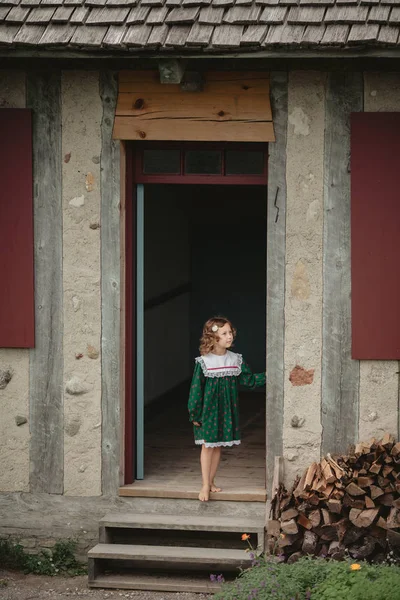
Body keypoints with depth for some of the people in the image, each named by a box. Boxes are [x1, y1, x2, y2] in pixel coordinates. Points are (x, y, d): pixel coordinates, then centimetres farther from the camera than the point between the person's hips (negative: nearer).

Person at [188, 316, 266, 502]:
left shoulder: (236, 360, 2)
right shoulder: (203, 362, -11)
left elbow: (249, 380, 5)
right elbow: (196, 388, -8)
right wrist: (194, 414, -8)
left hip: (227, 409, 4)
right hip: (208, 409, -4)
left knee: (218, 446, 10)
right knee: (207, 445, -2)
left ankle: (211, 481, 20)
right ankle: (205, 485, 2)